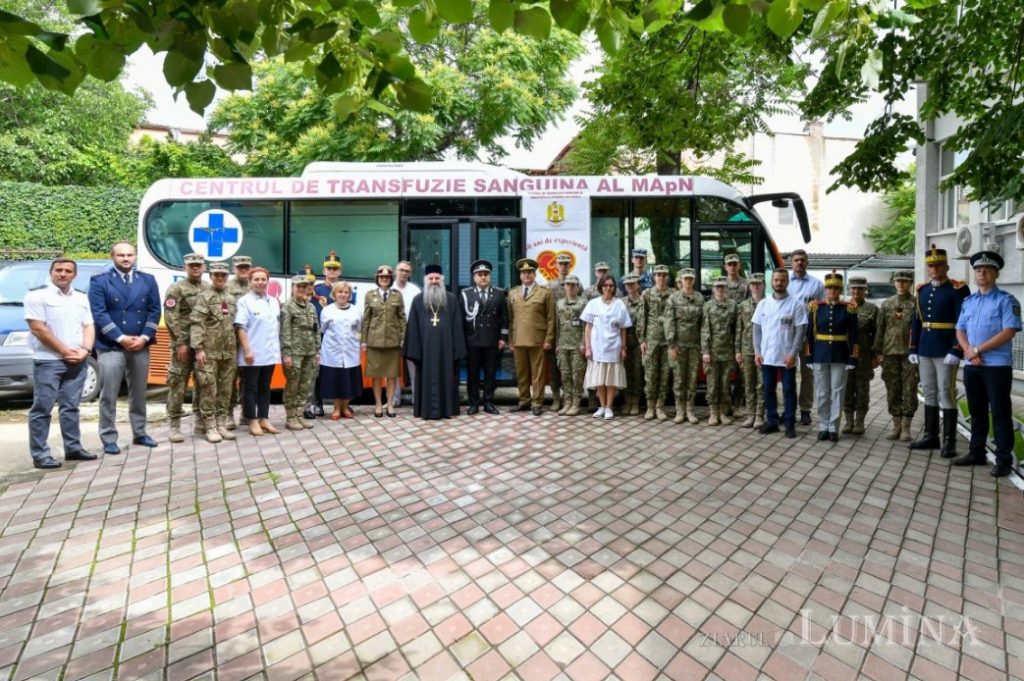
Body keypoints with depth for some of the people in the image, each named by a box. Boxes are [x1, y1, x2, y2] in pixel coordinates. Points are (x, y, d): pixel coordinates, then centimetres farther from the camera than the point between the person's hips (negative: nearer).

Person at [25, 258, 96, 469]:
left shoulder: (81, 298, 14)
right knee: (42, 408, -1)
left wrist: (85, 350, -6)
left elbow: (88, 327, 11)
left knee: (71, 407, 11)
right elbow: (38, 329, -10)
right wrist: (65, 351, -11)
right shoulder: (37, 295, -2)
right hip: (48, 361, -5)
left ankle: (73, 448, 17)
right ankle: (40, 454, 4)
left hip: (78, 362, 5)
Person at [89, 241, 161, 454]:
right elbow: (99, 314, -7)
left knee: (139, 394, 11)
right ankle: (109, 439, 8)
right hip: (110, 346, -3)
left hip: (140, 346, 3)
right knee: (109, 396, 0)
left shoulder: (148, 280, 10)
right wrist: (121, 338, -15)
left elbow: (154, 311, 5)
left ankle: (139, 434, 21)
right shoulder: (99, 282, 1)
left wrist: (144, 337, -7)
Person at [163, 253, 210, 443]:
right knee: (178, 384, -3)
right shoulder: (176, 288, -2)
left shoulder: (209, 289, 13)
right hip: (184, 344, -5)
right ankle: (173, 425, 4)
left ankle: (200, 422, 19)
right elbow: (171, 318, -9)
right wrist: (180, 343, -15)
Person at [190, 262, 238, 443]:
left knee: (226, 390, 9)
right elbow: (196, 324, -11)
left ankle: (222, 425, 17)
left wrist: (237, 348, 14)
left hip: (229, 352, 5)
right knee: (209, 390, -1)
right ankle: (210, 427, 6)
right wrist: (198, 348, -18)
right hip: (209, 352, -5)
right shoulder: (203, 297, -3)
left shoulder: (232, 298, 14)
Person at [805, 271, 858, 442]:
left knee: (837, 392, 4)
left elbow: (853, 335, -1)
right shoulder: (815, 307, 2)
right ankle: (823, 427, 16)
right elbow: (809, 334, 2)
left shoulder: (849, 308, 0)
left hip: (840, 356, -1)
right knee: (822, 393, 7)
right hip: (820, 355, 1)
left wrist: (852, 359, -6)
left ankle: (833, 427, 13)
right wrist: (809, 356, -1)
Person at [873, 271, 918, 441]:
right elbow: (880, 329, 8)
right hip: (890, 353, 2)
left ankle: (906, 427, 12)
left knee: (909, 392, 2)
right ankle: (896, 425, 17)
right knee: (893, 391, 7)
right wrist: (878, 352, 4)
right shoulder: (886, 304, 9)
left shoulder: (917, 303, 2)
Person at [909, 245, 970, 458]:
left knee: (946, 394, -1)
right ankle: (930, 436, 22)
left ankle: (949, 441, 7)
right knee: (929, 393, 12)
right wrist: (913, 349, 9)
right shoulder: (922, 290, 11)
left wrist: (956, 351, -19)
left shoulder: (958, 290, -7)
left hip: (946, 351, -6)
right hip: (925, 351, 6)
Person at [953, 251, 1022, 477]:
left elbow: (1009, 332, -14)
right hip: (972, 366, 6)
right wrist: (968, 351, -7)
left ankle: (1003, 460, 8)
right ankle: (976, 453, 22)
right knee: (977, 412, 13)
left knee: (1000, 413, 0)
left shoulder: (1006, 300, -4)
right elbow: (960, 330, 11)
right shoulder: (968, 302, 14)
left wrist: (978, 349, -15)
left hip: (997, 366, -5)